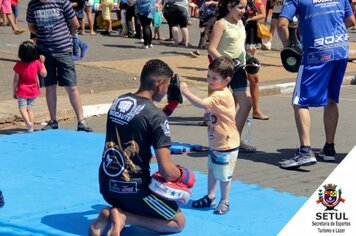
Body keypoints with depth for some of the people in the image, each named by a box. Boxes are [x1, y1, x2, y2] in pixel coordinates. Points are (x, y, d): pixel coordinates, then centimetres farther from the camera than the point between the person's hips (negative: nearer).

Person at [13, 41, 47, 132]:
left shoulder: (19, 65, -12)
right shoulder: (37, 63, -10)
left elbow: (16, 80, -7)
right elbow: (44, 74, 0)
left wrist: (14, 91, 5)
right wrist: (42, 63, 8)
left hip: (22, 91, -3)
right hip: (33, 91, 3)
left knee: (23, 108, 0)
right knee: (30, 109, 12)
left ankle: (28, 122, -25)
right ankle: (31, 128, 8)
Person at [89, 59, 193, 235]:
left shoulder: (118, 101, 3)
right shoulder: (156, 116, -18)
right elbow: (167, 171, -21)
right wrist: (181, 174, 3)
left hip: (106, 182, 7)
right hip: (132, 188, -7)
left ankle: (108, 215, 6)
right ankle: (124, 218, -6)